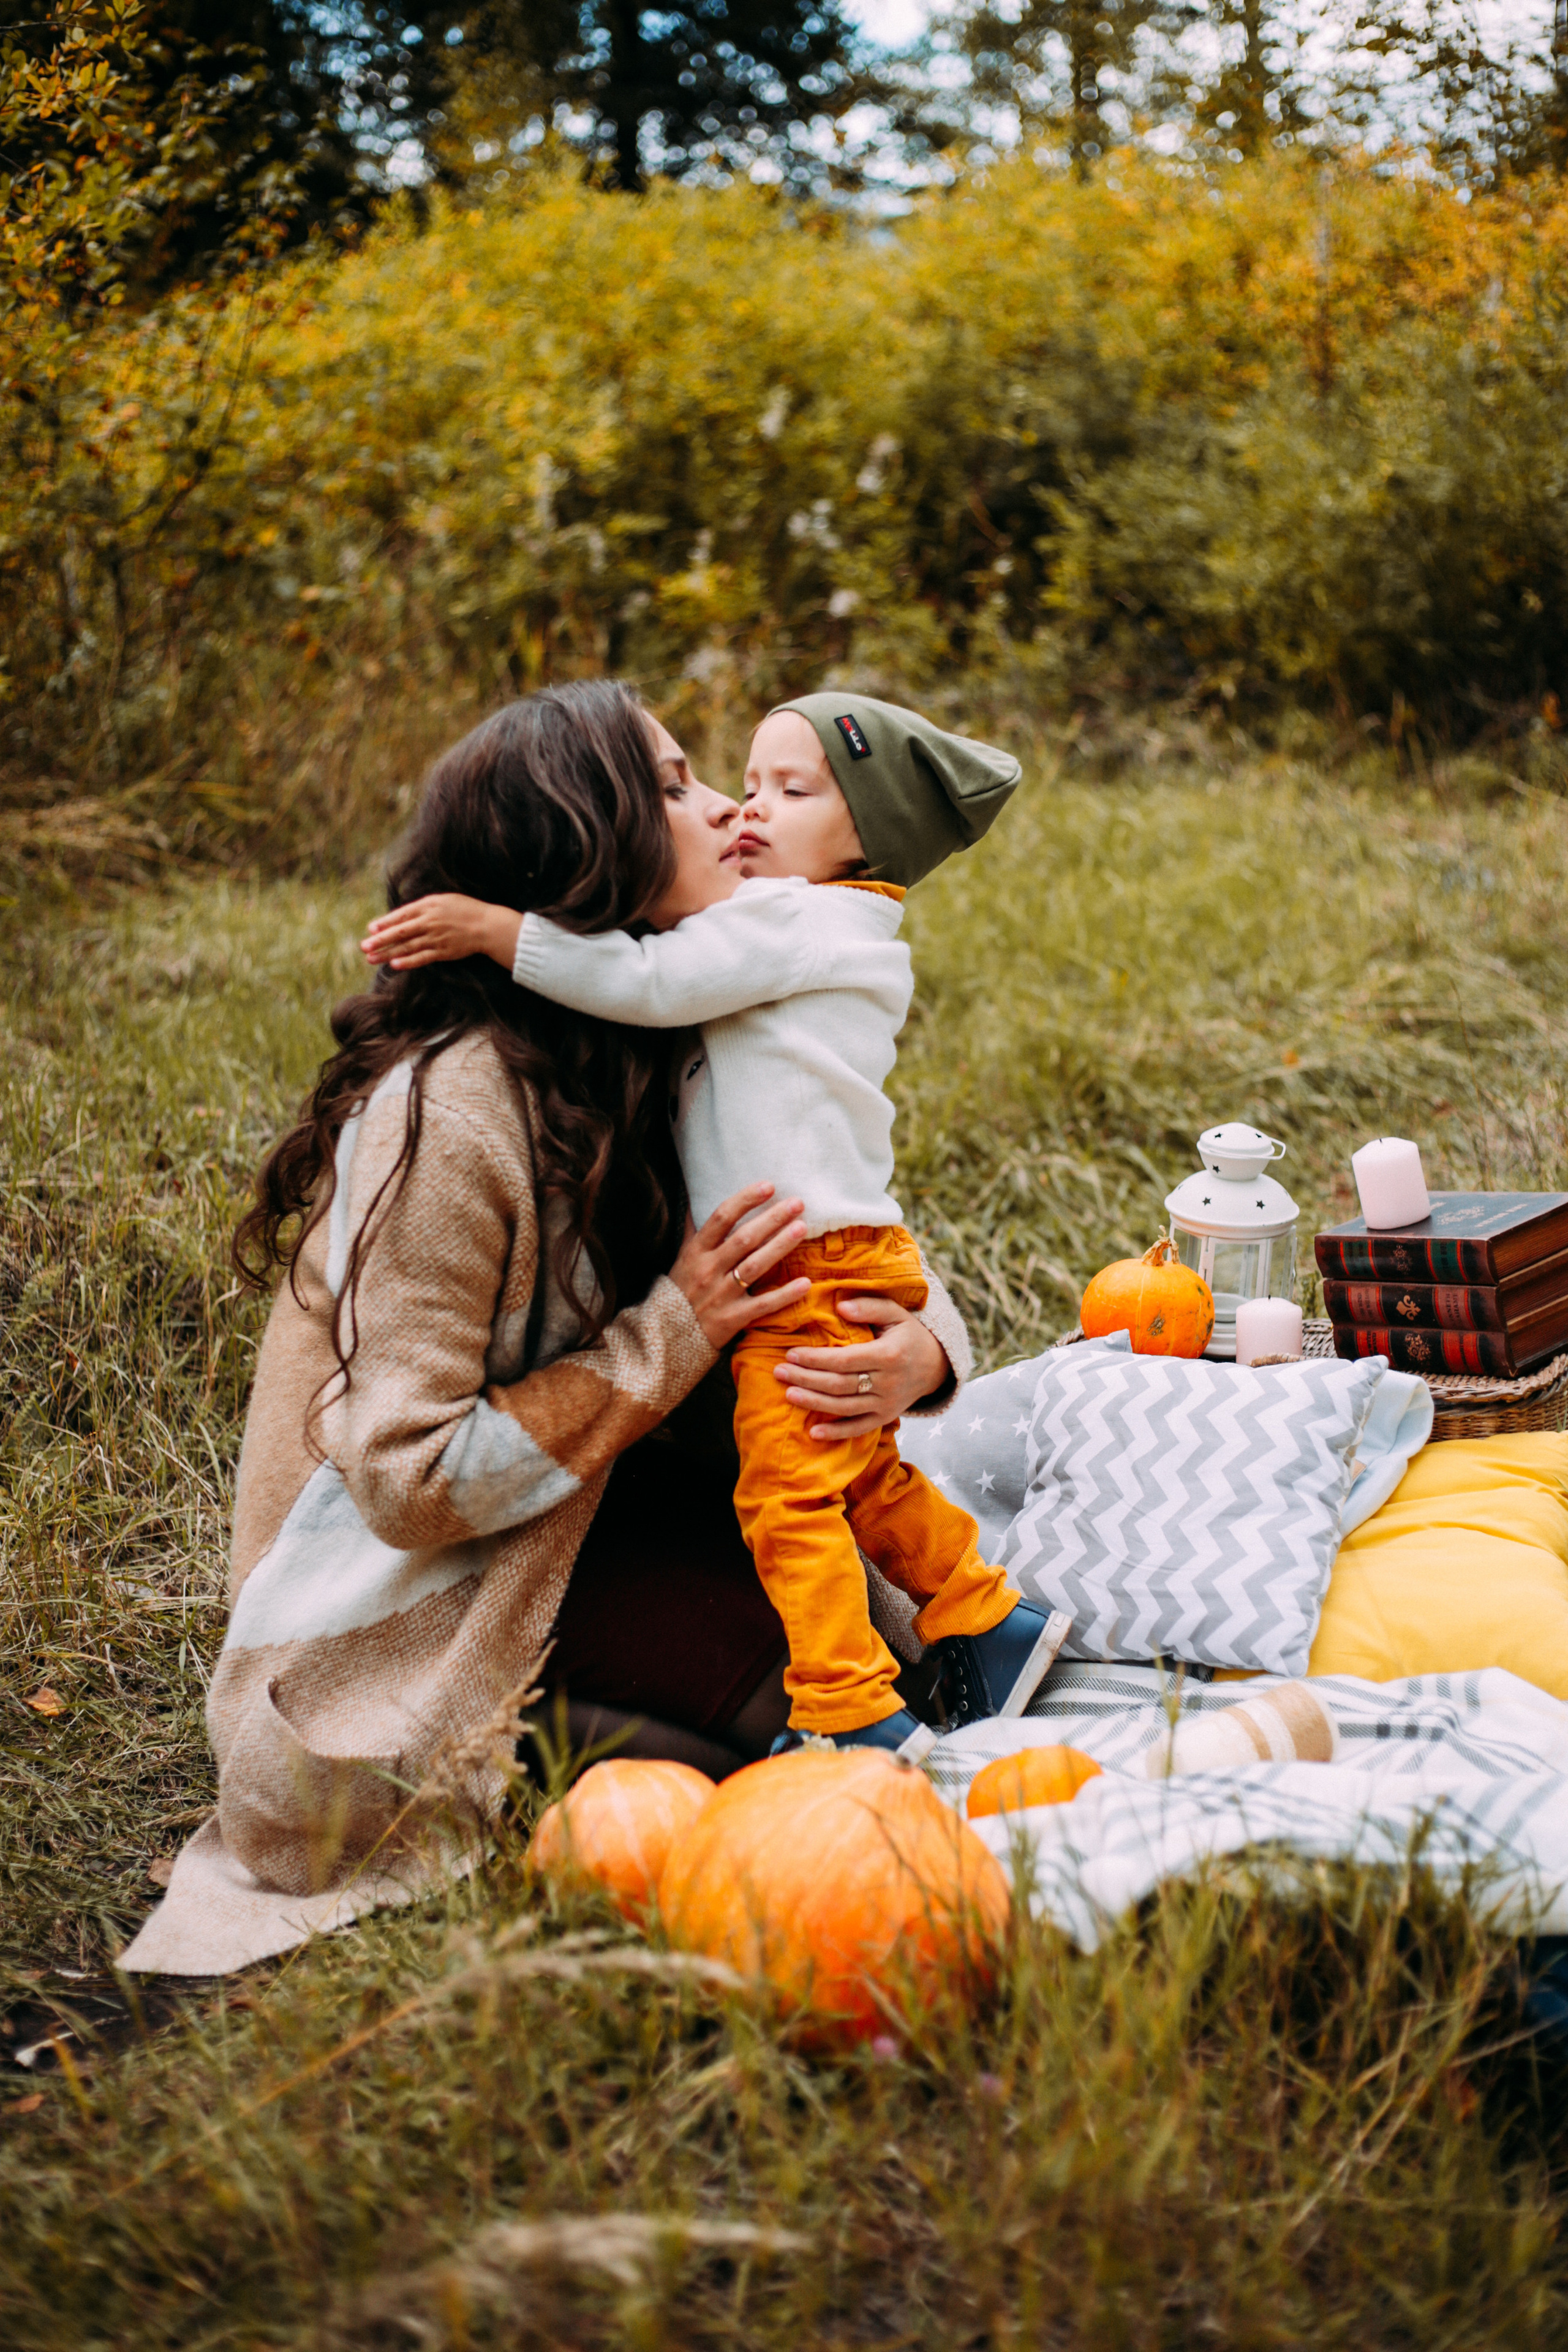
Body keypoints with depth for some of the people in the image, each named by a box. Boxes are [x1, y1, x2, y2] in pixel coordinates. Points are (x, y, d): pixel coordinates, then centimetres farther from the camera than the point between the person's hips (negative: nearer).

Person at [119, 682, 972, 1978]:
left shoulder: (658, 1059, 0)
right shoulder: (454, 1112, -26)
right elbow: (412, 1481, -26)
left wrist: (921, 1347, -19)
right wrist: (673, 1333, -24)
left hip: (564, 1518, 8)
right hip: (408, 1619, -8)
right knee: (822, 1653, -19)